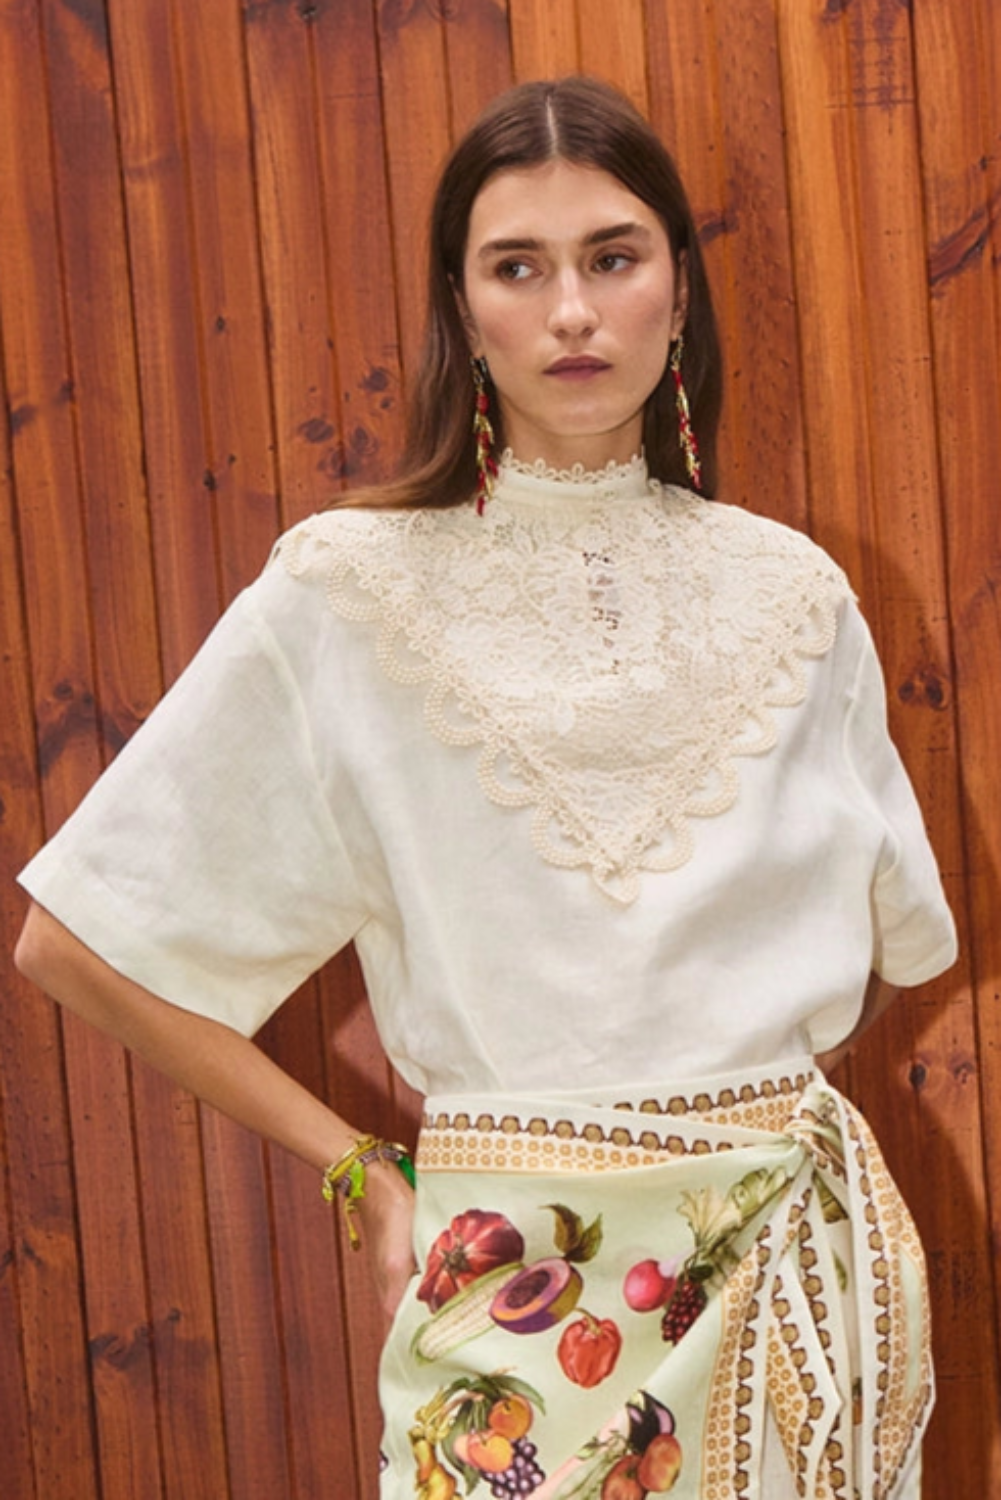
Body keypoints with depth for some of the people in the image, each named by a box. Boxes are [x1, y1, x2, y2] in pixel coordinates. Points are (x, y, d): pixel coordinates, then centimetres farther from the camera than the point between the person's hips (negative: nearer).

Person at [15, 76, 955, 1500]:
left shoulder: (792, 593, 2)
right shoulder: (348, 594, -7)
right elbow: (77, 937, -5)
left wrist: (751, 1078, 2)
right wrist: (359, 1168, -4)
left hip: (801, 1260, 3)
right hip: (518, 1277, -3)